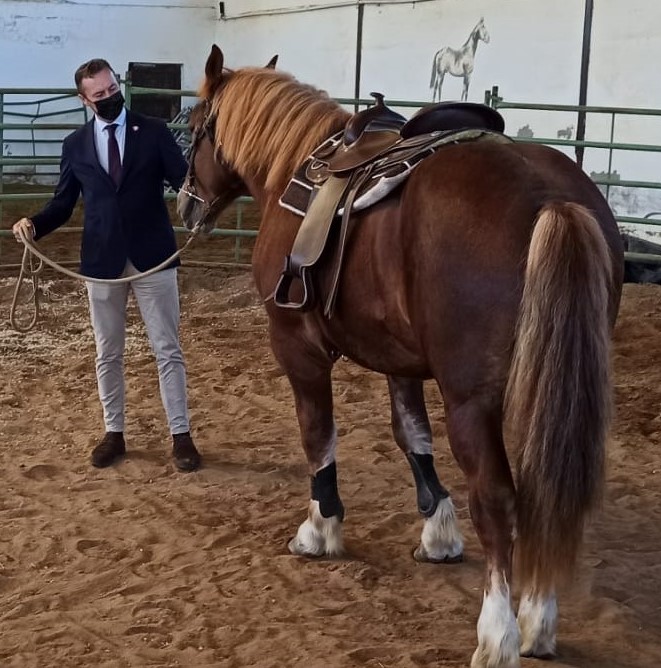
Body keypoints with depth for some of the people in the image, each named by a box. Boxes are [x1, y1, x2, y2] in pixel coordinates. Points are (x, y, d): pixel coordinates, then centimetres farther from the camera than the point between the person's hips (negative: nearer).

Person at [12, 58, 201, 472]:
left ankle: (181, 435, 9)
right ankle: (114, 433, 23)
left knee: (168, 349, 2)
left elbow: (184, 181, -5)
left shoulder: (154, 132, 0)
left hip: (152, 256, -2)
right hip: (103, 261, 2)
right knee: (108, 354, 11)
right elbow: (63, 204, 7)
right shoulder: (75, 145, 5)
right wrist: (35, 224, -13)